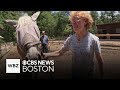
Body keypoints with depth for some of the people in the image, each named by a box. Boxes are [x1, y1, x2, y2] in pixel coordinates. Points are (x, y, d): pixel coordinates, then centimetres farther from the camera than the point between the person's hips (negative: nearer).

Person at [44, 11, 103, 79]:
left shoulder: (94, 39, -17)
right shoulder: (70, 39, -8)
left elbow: (100, 61, -11)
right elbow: (59, 53, 2)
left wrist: (101, 76, -7)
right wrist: (43, 54, -9)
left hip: (88, 75, -3)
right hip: (74, 74, 3)